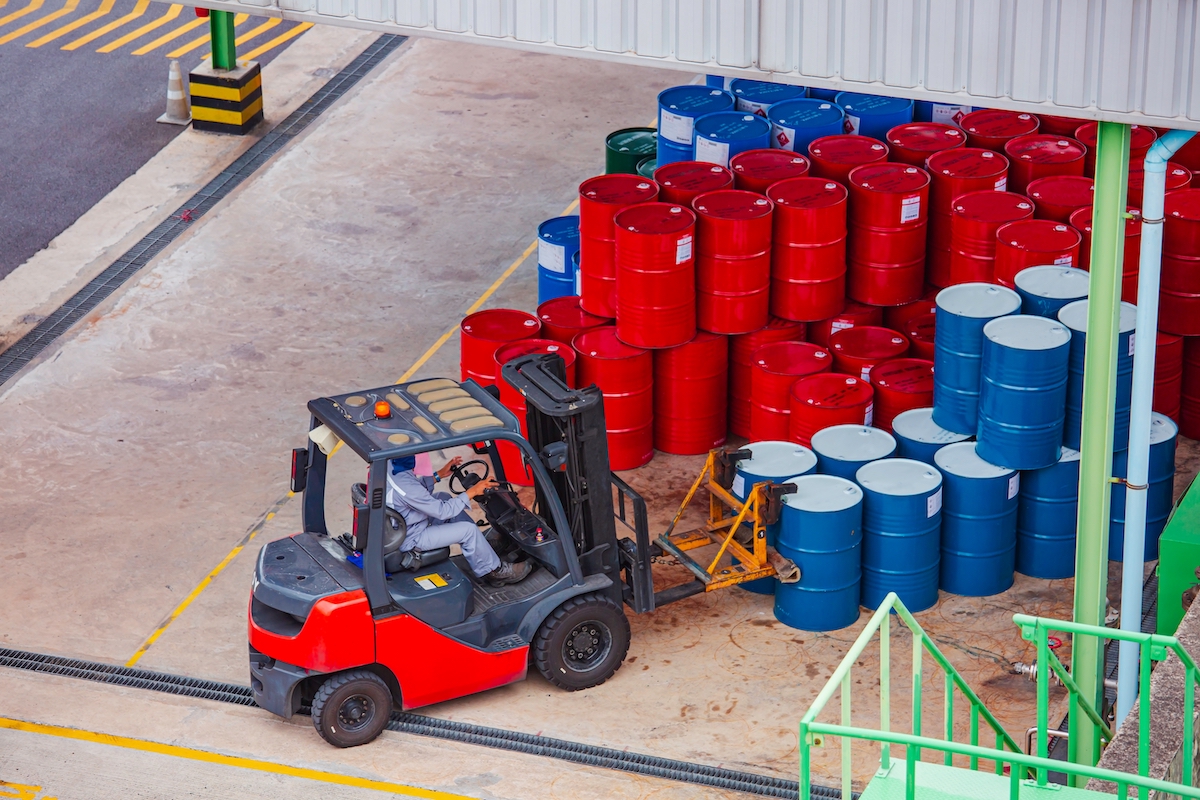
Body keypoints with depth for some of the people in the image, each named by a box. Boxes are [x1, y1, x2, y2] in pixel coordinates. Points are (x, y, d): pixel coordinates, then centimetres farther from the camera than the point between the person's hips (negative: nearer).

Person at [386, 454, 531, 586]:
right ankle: (494, 572, 12)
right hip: (410, 540, -9)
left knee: (443, 497, 18)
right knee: (468, 530, -10)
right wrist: (472, 492, -20)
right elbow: (442, 511, -26)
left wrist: (439, 475, 8)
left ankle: (483, 545, 23)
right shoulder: (405, 485, -35)